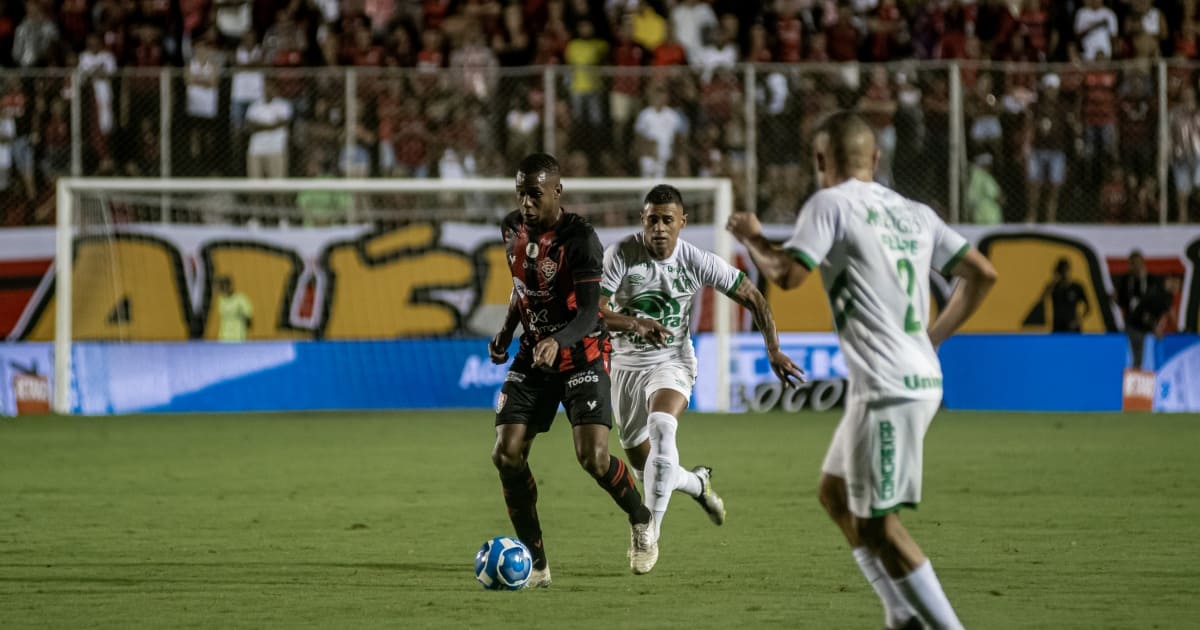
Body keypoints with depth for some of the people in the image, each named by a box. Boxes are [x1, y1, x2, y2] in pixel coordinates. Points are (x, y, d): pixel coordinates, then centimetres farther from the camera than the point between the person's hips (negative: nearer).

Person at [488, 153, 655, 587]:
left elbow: (589, 312, -28)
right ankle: (536, 563, 2)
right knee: (506, 456, -9)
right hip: (533, 355, 6)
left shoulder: (580, 238, -21)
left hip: (581, 354, -6)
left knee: (593, 457, -18)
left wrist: (557, 342, -46)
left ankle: (641, 521, 14)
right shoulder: (513, 228, 1)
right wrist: (507, 331, 10)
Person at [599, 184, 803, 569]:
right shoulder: (621, 255, -16)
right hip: (626, 364, 2)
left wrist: (773, 349, -11)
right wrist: (634, 323, -41)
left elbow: (753, 299, -1)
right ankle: (698, 484, 44)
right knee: (642, 464, 10)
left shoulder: (698, 262, -12)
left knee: (662, 427, -32)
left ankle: (650, 530, -30)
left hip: (672, 362, -2)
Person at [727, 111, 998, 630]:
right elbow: (981, 273, 13)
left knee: (876, 525, -5)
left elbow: (788, 273, -16)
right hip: (919, 377, 9)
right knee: (835, 493, 20)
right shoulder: (915, 214, 14)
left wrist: (751, 237, 3)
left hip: (889, 389, -9)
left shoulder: (831, 204, -6)